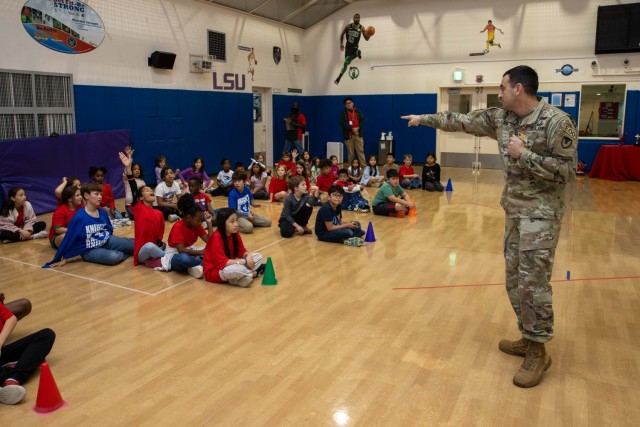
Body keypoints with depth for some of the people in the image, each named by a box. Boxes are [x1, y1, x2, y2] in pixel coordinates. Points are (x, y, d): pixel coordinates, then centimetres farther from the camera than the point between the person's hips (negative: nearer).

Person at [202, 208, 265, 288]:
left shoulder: (235, 234, -2)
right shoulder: (216, 238, -26)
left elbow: (242, 251, 5)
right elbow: (222, 262, -30)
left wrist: (248, 256, -19)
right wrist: (244, 261, -29)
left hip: (230, 264, 9)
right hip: (214, 271, -8)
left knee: (258, 256, 1)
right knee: (238, 269, -40)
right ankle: (254, 273, -11)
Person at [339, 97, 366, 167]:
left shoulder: (358, 111, 11)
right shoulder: (343, 113, 3)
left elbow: (362, 121, 5)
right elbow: (343, 123, -8)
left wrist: (358, 128, -13)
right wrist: (352, 129, -17)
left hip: (358, 134, 2)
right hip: (348, 135, -2)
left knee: (361, 151, 0)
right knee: (350, 152, 2)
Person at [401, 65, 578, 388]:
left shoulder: (557, 122, -16)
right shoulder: (501, 118, 5)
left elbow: (567, 172, -17)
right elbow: (462, 121, 12)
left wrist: (524, 155, -21)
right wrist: (424, 118, 15)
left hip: (541, 213, -7)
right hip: (513, 210, 7)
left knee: (533, 282, -6)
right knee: (514, 279, 12)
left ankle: (538, 352, 8)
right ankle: (528, 337, 28)